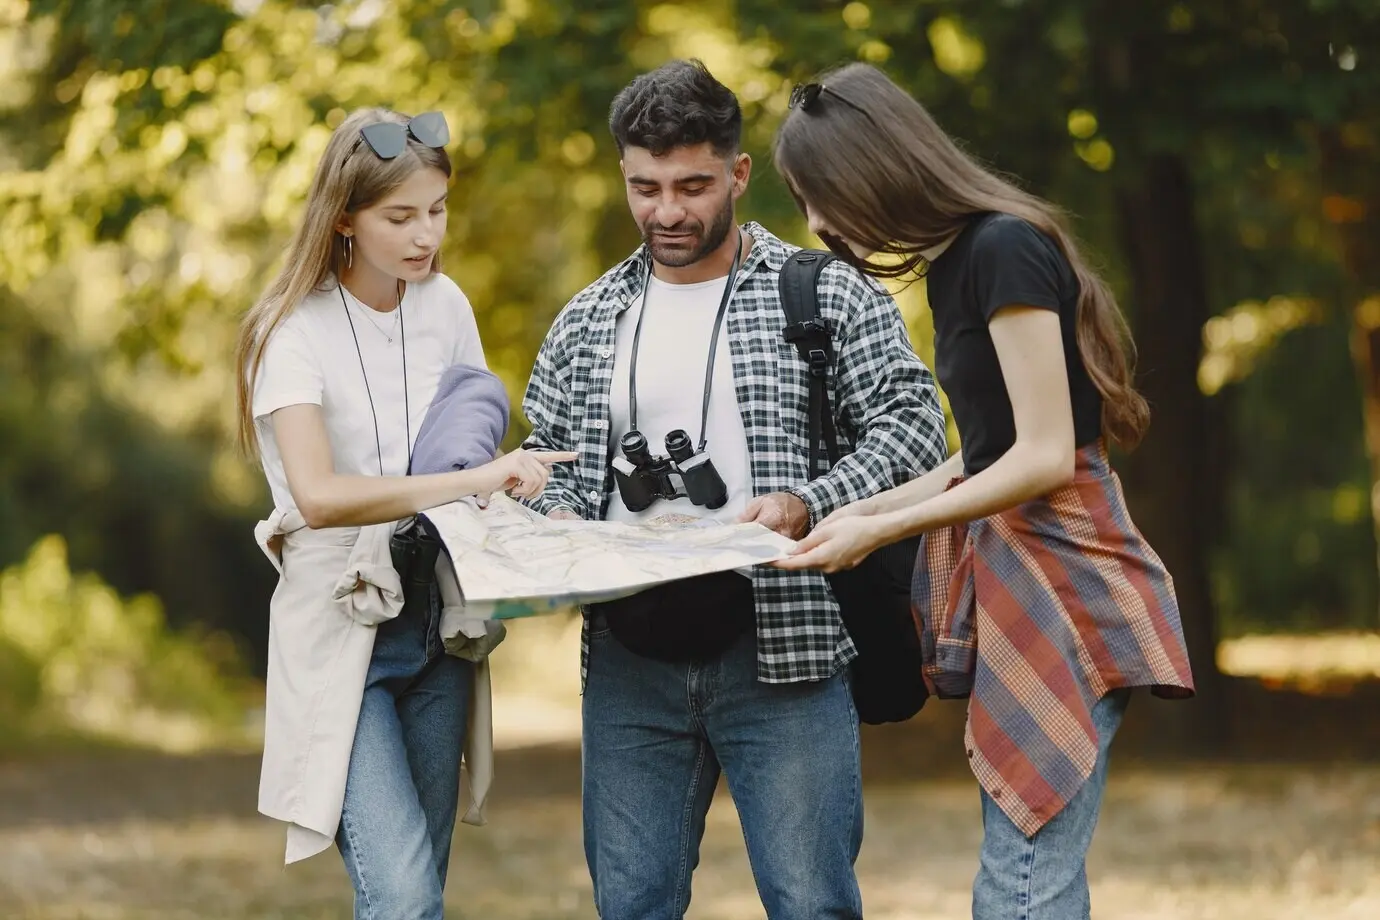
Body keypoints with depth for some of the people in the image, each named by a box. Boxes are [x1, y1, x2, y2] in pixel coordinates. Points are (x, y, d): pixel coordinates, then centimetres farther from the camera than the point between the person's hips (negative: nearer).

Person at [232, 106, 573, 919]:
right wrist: (469, 480, -32)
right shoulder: (294, 331, -12)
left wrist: (514, 488, -8)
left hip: (438, 620, 5)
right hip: (342, 629, -5)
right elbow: (317, 494, -25)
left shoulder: (446, 307, 4)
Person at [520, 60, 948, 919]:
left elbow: (913, 424, -4)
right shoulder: (589, 322, 13)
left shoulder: (824, 294, 0)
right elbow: (548, 455, 21)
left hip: (782, 650, -4)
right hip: (631, 658, 4)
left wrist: (808, 506, -19)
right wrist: (559, 520, -2)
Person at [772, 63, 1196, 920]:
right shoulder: (956, 261, 14)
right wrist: (860, 512, 10)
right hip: (1005, 583, 10)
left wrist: (880, 530, -13)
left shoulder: (1006, 248, -14)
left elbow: (1045, 458, -18)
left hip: (1057, 580, -10)